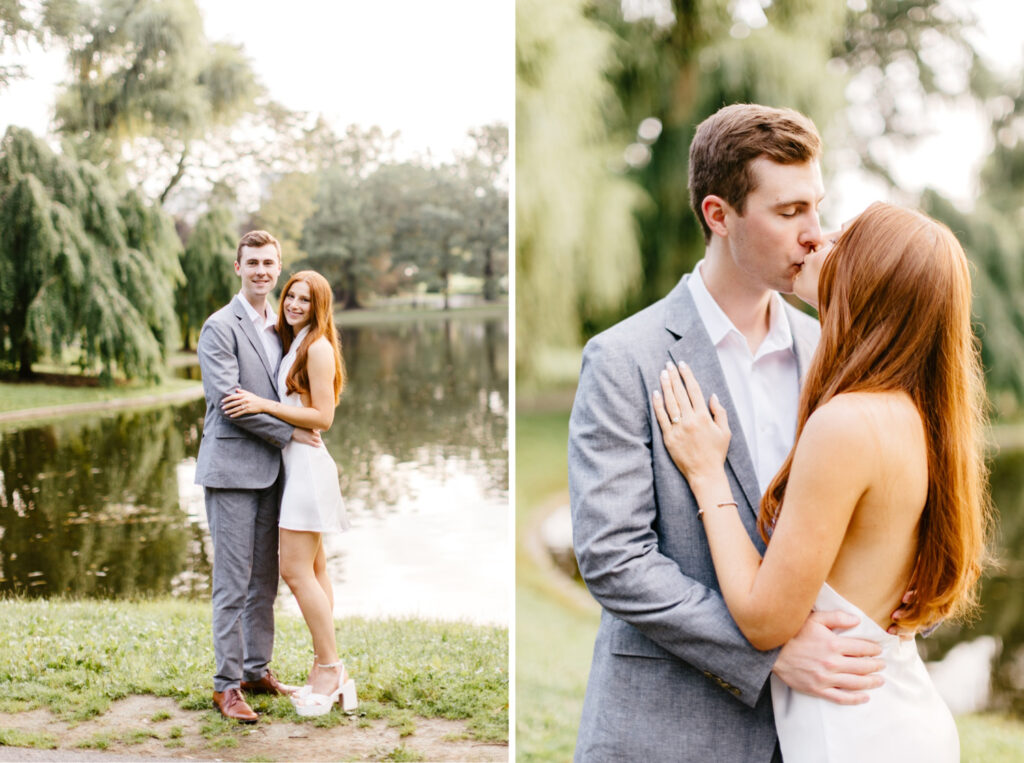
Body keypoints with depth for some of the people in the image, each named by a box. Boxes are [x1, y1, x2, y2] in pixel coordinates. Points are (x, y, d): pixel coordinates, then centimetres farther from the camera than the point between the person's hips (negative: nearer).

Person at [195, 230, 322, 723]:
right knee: (233, 580, -4)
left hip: (270, 469, 7)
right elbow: (226, 398, -16)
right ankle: (226, 684, 5)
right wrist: (288, 433, -14)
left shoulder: (279, 326, 15)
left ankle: (257, 670, 24)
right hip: (232, 468, -7)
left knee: (265, 578, 12)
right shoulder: (221, 327, -7)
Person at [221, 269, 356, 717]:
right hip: (293, 462, 10)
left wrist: (264, 405, -18)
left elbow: (323, 417, -16)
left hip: (307, 464, -10)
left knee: (296, 570, -11)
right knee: (313, 570, 10)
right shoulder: (292, 345, 17)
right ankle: (328, 672, 16)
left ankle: (330, 668, -2)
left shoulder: (318, 348, -10)